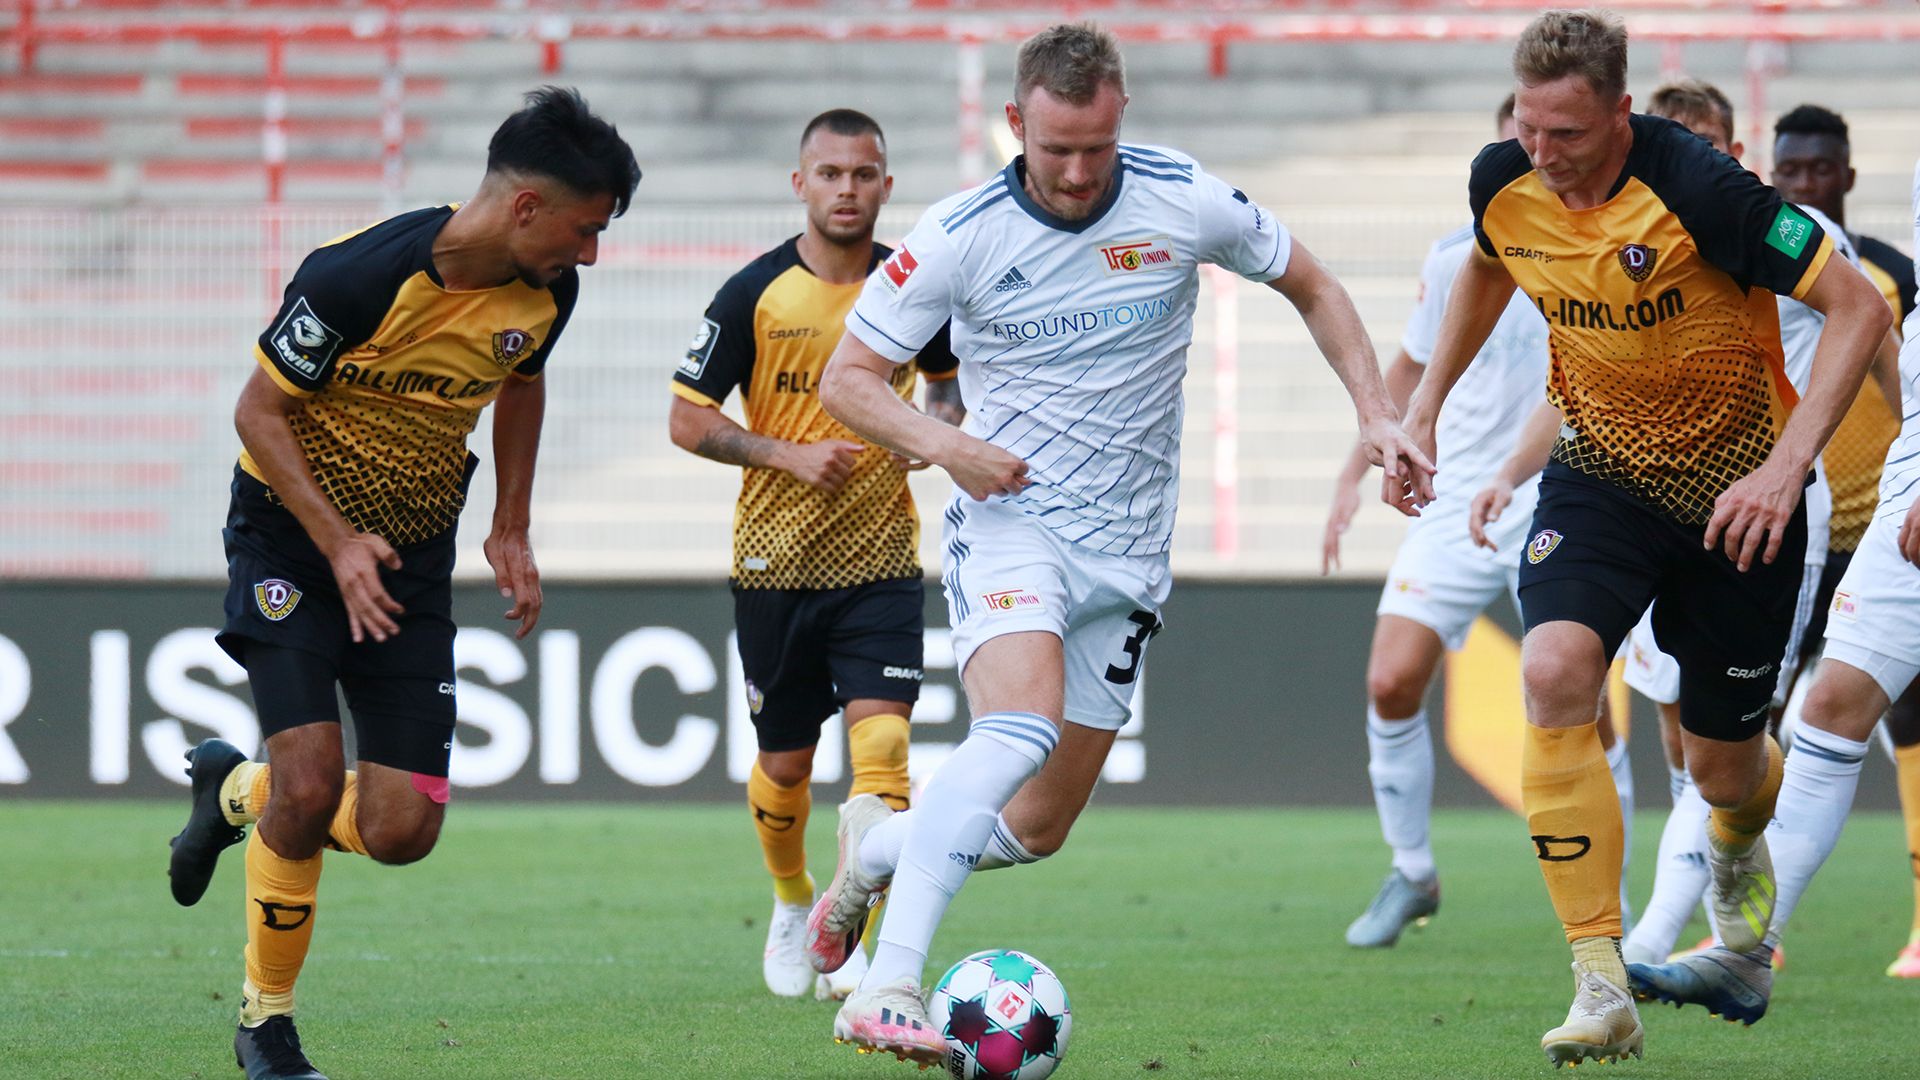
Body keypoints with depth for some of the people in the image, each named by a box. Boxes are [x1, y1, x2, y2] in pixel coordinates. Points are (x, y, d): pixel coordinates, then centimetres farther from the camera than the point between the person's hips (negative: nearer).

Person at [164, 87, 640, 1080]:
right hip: (291, 531, -5)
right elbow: (259, 411, -16)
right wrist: (339, 544, -24)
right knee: (312, 782, -20)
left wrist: (511, 530, 10)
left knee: (399, 830, -4)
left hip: (412, 552, 5)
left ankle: (236, 790, 28)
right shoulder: (360, 274, -26)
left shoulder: (545, 293, -8)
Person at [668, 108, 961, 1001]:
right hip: (776, 559, 0)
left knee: (881, 742, -16)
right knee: (785, 760, 10)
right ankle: (793, 902, 39)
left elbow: (948, 378, 20)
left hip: (882, 558, 0)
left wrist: (938, 426, -3)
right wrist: (790, 455, -18)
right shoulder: (754, 295, -7)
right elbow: (687, 421, -5)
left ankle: (861, 944, -12)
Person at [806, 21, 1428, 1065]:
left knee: (1035, 832, 4)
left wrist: (1376, 414, -1)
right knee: (1021, 726, -33)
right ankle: (886, 990, -37)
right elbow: (847, 377, -3)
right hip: (1007, 520, -4)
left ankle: (874, 845, 35)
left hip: (1125, 551, 4)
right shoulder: (961, 236, -11)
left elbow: (1310, 287, 11)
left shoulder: (1186, 203, -6)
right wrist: (941, 443, -21)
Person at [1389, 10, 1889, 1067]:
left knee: (1722, 767, 8)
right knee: (1553, 673, -26)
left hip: (1735, 487, -3)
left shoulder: (1696, 188, -28)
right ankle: (1600, 984, -23)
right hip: (1598, 469, 3)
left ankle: (1738, 845, 51)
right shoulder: (1505, 183, -10)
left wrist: (1785, 467, -32)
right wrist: (1423, 405, 11)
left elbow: (1859, 305, -25)